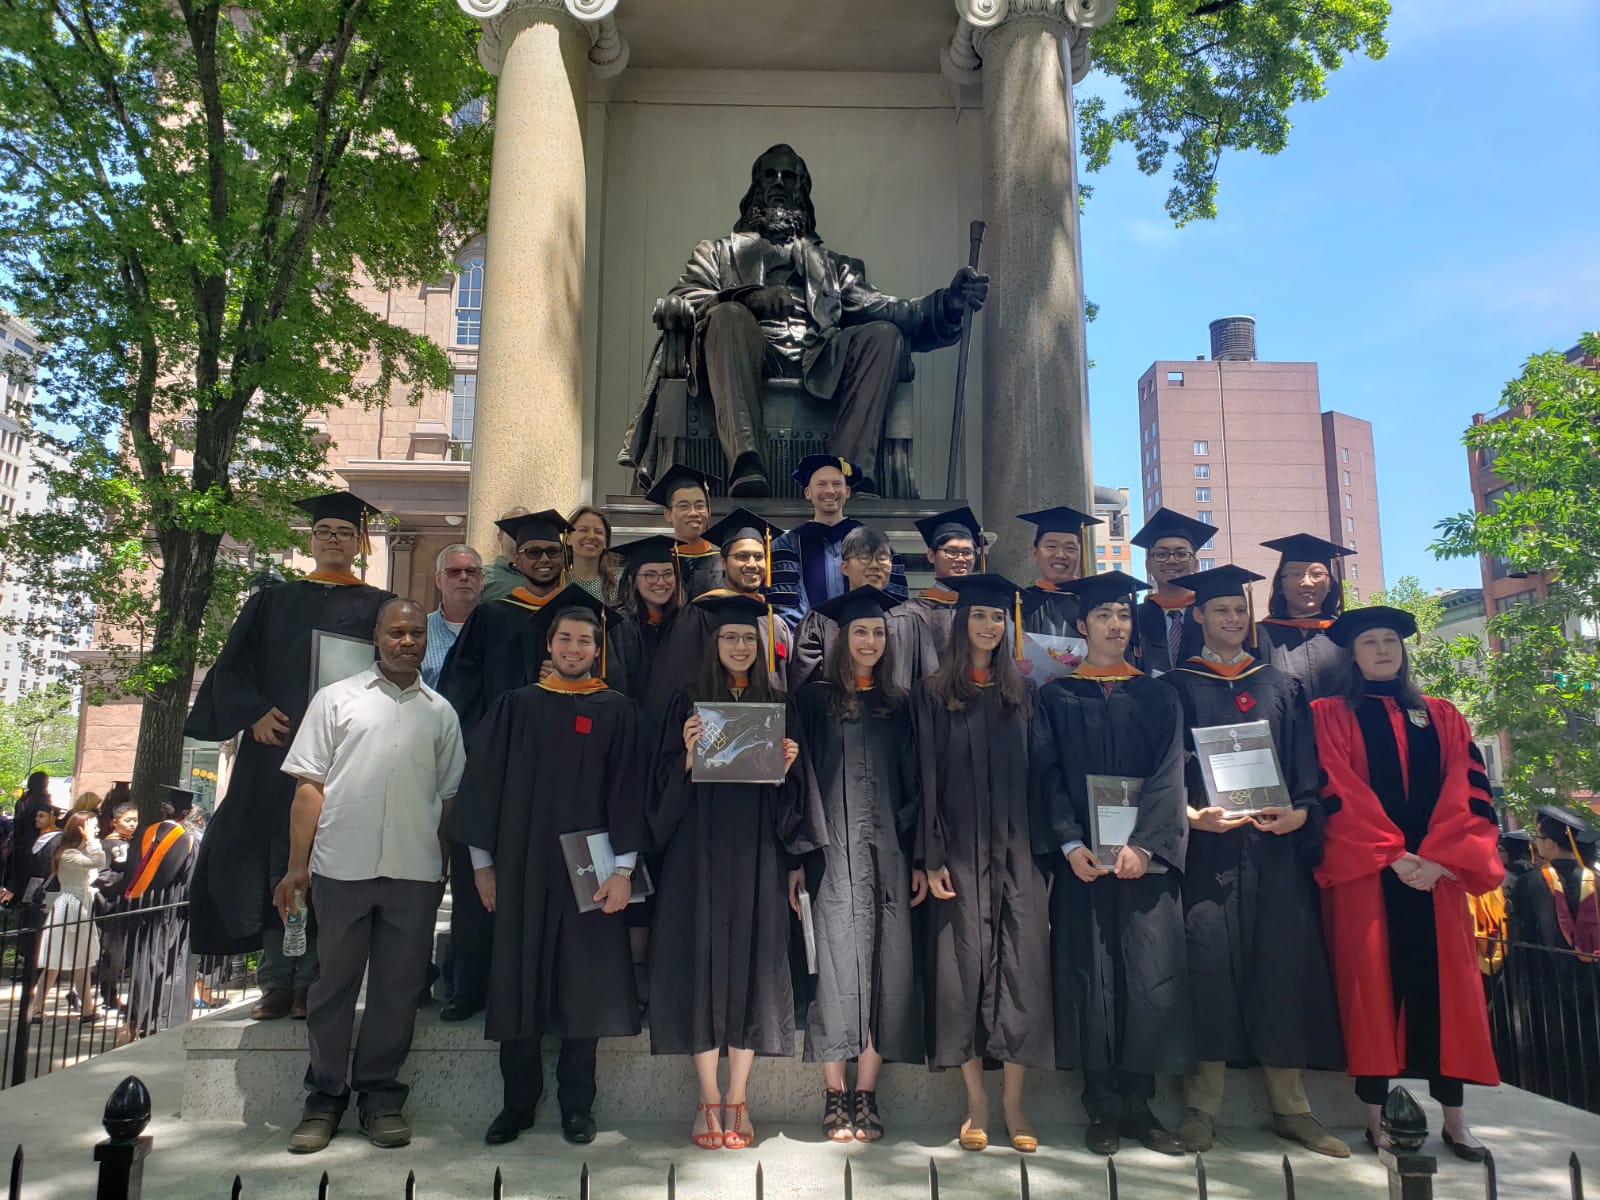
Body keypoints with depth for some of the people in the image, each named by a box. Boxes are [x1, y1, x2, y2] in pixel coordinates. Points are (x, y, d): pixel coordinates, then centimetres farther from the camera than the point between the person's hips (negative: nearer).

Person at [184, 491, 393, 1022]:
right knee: (271, 856, 2)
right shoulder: (273, 601, 16)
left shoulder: (377, 608, 10)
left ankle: (312, 981, 3)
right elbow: (232, 667, 11)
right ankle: (277, 981, 9)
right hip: (275, 746, 2)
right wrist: (254, 713, -6)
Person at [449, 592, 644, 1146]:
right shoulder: (516, 706, 7)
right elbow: (484, 782, 8)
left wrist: (623, 868, -9)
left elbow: (626, 789, -1)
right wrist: (482, 860, 3)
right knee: (517, 985, 6)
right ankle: (518, 1102, 20)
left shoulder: (615, 712, 3)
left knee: (584, 987, 4)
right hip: (520, 866, 2)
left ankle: (577, 1105, 18)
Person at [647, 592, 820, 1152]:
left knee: (752, 962, 2)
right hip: (700, 849, -1)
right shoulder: (690, 701, 4)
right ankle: (708, 1100, 12)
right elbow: (669, 780, 0)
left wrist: (789, 765, -10)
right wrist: (689, 753, -18)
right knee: (704, 958, 0)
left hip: (758, 853, 1)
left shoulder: (777, 705, 9)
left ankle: (737, 1100, 13)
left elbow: (793, 792, 11)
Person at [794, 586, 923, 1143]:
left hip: (888, 854, 3)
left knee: (885, 969, 1)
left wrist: (920, 859, 4)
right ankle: (836, 1097, 7)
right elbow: (800, 782, 0)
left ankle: (866, 1097, 10)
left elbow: (915, 785, 12)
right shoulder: (814, 701, 4)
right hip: (834, 853, -3)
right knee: (838, 966, -3)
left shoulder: (899, 707, 13)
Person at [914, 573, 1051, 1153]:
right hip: (961, 851, -2)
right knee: (966, 967, 0)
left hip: (1017, 849, 2)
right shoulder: (932, 693, 3)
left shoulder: (1022, 693, 11)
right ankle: (976, 1103, 12)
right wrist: (932, 857, -8)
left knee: (1021, 968, 0)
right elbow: (927, 778, -1)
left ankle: (1014, 1104, 10)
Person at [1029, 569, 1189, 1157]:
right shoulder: (1056, 697, 9)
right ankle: (1102, 1107, 11)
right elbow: (1047, 775, 1)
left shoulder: (1157, 696, 11)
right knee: (1090, 976, 1)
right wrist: (1069, 844, -13)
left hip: (1147, 857, 1)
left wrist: (1143, 844, -13)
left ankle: (1138, 1102, 13)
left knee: (1150, 975, -1)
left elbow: (1168, 774, 1)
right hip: (1082, 858, -1)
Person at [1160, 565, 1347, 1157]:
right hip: (1207, 845, -2)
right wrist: (1192, 814, -17)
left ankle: (1290, 1107, 15)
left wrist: (1300, 811, -9)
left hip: (1276, 847, 3)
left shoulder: (1282, 687, 16)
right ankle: (1203, 1107, 4)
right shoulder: (1176, 687, 7)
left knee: (1283, 964, 3)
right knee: (1211, 965, -6)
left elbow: (1305, 764, 10)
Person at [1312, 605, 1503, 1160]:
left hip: (1436, 870, 3)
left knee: (1443, 984, 3)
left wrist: (1438, 857, -11)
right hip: (1365, 871, -3)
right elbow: (1338, 790, -6)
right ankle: (1374, 1114, 6)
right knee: (1373, 983, -2)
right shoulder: (1331, 715, 5)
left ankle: (1454, 1119, 12)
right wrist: (1394, 855, -15)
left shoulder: (1441, 717, 15)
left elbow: (1467, 788, 4)